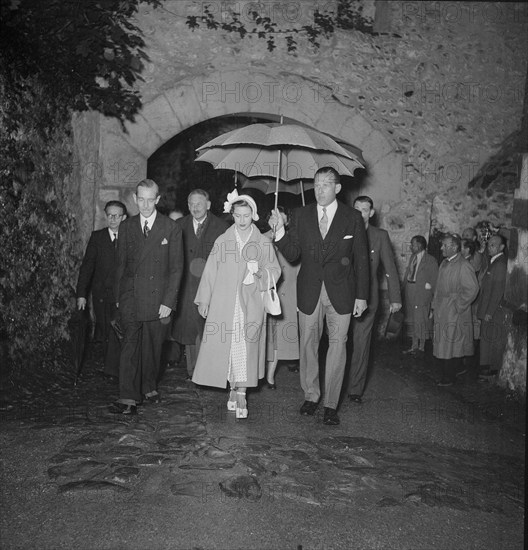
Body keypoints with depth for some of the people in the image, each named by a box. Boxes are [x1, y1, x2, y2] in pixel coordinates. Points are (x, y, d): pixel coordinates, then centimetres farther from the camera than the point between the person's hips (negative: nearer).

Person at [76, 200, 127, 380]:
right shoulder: (97, 237, 7)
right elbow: (87, 266, 5)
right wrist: (81, 293, -1)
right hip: (101, 293, 3)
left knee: (117, 330, -14)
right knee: (105, 333, 10)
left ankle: (112, 370, -8)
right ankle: (111, 367, 25)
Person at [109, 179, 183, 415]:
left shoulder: (171, 229, 0)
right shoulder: (126, 227, 8)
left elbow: (176, 268, -1)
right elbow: (121, 264, 12)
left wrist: (168, 302, -8)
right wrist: (118, 298, 7)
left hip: (157, 298, -1)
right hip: (130, 296, 1)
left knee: (152, 347, 9)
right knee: (130, 344, -9)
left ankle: (149, 387, 30)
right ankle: (128, 398, -10)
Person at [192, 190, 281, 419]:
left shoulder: (263, 243, 5)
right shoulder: (222, 241, 7)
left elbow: (275, 270, 7)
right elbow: (210, 272, 8)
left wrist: (260, 271, -14)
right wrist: (203, 300, 6)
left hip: (250, 305, -1)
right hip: (224, 303, 1)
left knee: (245, 347, -7)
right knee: (224, 346, 2)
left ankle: (241, 394, -1)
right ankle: (233, 389, 17)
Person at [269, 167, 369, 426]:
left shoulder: (352, 218, -2)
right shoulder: (301, 215, 2)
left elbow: (361, 260, 1)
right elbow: (292, 255, 1)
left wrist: (361, 296, -2)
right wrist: (280, 231, -16)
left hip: (340, 292, -2)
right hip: (309, 292, 2)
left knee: (337, 346, 2)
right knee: (308, 344, 10)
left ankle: (331, 404, 13)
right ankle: (311, 396, 27)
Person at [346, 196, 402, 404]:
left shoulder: (380, 236, 6)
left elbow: (390, 268, 7)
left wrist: (395, 298, 3)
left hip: (367, 297, 0)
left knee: (361, 344, 1)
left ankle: (355, 389, 10)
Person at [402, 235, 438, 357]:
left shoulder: (430, 261, -7)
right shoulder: (412, 258, 14)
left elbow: (434, 280, -6)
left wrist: (433, 296, -7)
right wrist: (403, 288, 9)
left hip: (422, 294, -7)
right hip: (410, 293, 7)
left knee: (421, 320, -2)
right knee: (413, 320, 11)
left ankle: (421, 347, 8)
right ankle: (414, 346, 19)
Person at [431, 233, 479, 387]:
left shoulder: (464, 266, -15)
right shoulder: (444, 264, 11)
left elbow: (472, 289, -17)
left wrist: (458, 306, -14)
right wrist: (434, 306, 14)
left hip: (454, 312, -8)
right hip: (441, 311, 8)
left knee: (450, 344, -3)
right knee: (442, 342, 14)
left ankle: (448, 378, 7)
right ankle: (458, 368, 31)